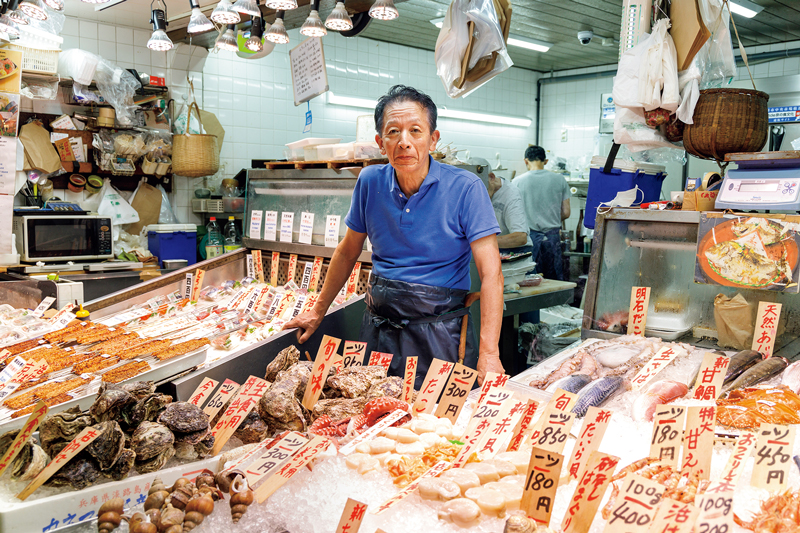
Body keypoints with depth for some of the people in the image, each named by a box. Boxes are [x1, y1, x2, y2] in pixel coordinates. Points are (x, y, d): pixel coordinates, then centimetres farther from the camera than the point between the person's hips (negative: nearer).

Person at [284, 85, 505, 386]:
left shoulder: (466, 188, -11)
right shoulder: (370, 182, 0)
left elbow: (491, 274, -15)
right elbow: (347, 252, 14)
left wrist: (489, 354, -24)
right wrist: (318, 313, 18)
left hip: (440, 333, -3)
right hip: (379, 325, 4)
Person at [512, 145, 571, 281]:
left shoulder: (517, 182, -4)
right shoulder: (559, 180, 2)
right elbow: (566, 213, 6)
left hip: (529, 237, -1)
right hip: (553, 236, 2)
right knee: (555, 281, 10)